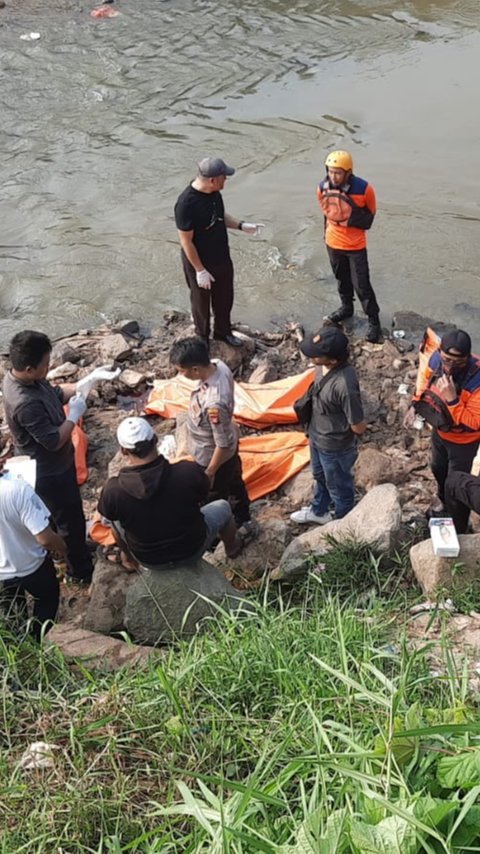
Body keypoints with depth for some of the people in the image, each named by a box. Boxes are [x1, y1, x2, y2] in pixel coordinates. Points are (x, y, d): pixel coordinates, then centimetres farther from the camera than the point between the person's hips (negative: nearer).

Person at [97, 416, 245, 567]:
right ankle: (232, 547, 55)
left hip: (148, 561, 0)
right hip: (193, 550, 0)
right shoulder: (189, 471, -32)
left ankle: (128, 559, 52)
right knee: (222, 506, 28)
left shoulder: (113, 490, -30)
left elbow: (106, 513, -6)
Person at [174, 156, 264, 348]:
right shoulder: (186, 204, -32)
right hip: (200, 264, -7)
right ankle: (202, 339, 40)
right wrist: (200, 270, -20)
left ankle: (223, 332, 48)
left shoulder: (214, 192, -8)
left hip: (222, 258, 7)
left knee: (225, 298, 24)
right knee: (201, 303, 17)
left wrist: (241, 225, -1)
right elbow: (186, 242, -25)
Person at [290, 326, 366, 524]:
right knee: (320, 476, 32)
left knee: (339, 487, 20)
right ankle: (318, 511, 59)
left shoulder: (344, 385, -40)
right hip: (316, 436, 8)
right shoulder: (323, 366, -16)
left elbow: (359, 427, -27)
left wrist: (338, 427, -7)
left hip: (334, 446, -8)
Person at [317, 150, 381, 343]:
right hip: (333, 243, 4)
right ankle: (346, 307, 46)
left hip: (355, 246, -4)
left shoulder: (363, 189, -22)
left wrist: (350, 219, -14)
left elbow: (370, 214, -4)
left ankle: (374, 321, 11)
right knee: (342, 279, 23)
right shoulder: (323, 188, -11)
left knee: (361, 285, -1)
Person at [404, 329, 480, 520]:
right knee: (438, 469, 30)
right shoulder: (436, 359, -22)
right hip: (439, 430, 6)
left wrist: (452, 399, -45)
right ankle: (444, 502, 60)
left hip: (463, 440, -6)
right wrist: (415, 405, -8)